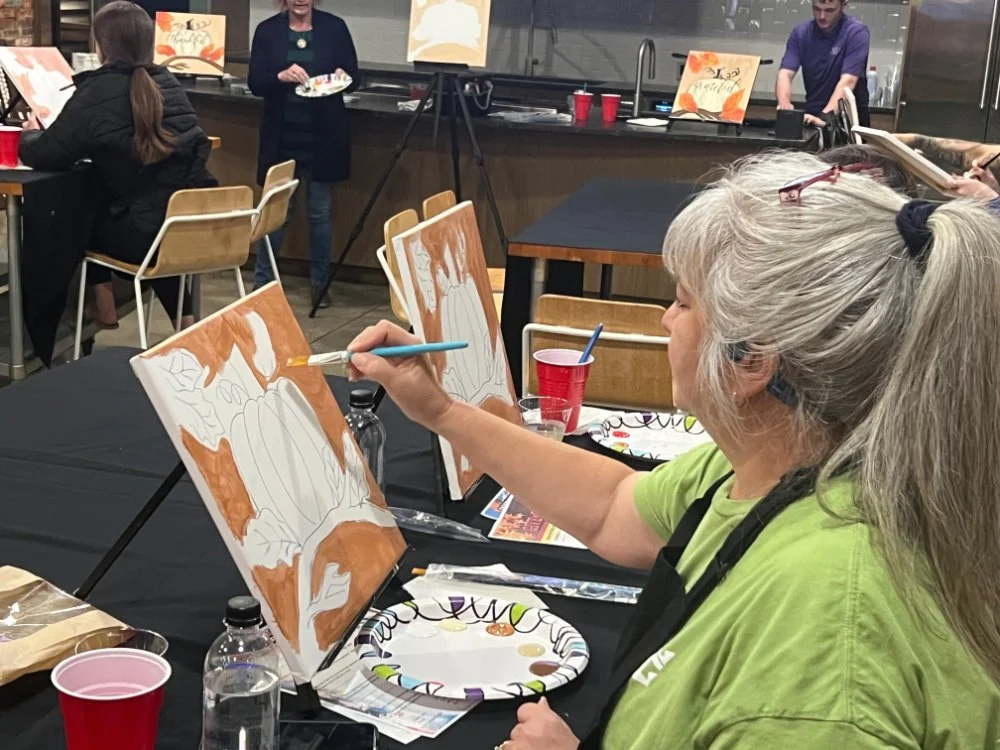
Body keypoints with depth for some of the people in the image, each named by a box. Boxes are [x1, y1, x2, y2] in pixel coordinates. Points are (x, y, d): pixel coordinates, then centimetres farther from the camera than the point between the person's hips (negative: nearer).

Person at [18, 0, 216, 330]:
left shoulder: (97, 92, -9)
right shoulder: (167, 82, 11)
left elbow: (44, 157, -4)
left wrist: (30, 134, 17)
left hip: (147, 231, -5)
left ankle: (104, 307, 33)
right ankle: (184, 317, 32)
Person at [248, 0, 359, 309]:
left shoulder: (334, 27, -1)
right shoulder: (267, 30, 0)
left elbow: (354, 77, 1)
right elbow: (255, 83, -4)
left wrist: (341, 77, -21)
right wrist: (281, 77, -23)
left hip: (322, 137, 0)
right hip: (282, 137, 0)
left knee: (319, 211, 8)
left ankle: (320, 283, 21)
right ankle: (262, 280, 20)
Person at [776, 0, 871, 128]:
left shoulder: (857, 32, -11)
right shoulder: (801, 32, 0)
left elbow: (848, 81, -21)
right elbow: (785, 74, -9)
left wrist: (824, 117, -34)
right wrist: (784, 105, -29)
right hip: (813, 115, 3)